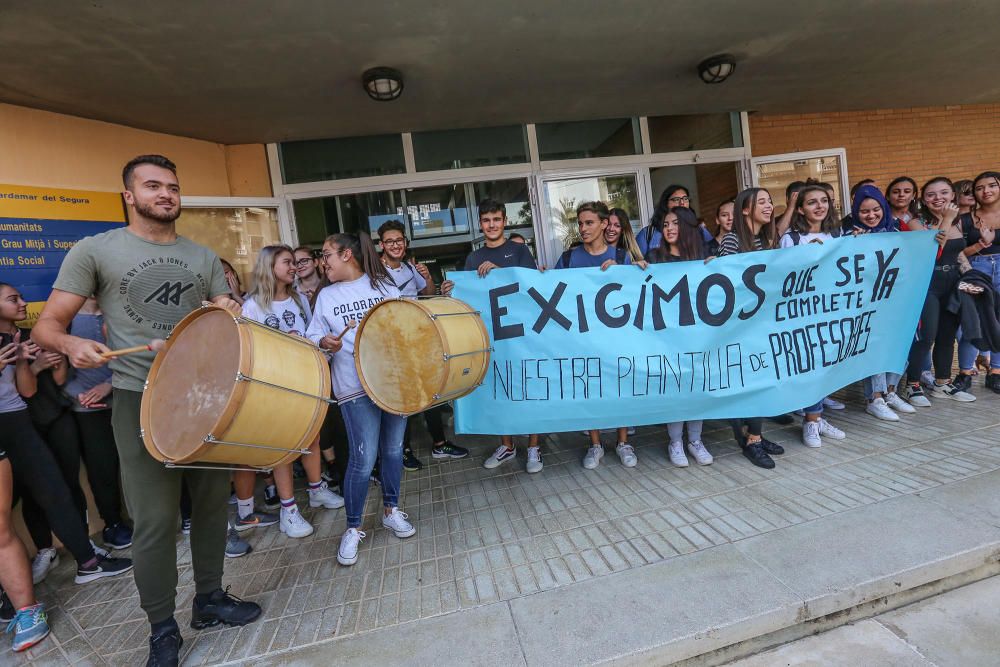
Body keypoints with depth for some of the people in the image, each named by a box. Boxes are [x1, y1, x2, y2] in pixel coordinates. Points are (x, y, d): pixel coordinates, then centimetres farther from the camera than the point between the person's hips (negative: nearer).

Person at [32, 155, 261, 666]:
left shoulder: (204, 257, 11)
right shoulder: (95, 250, 1)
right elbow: (47, 325, -1)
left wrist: (229, 313, -9)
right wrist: (70, 343, -23)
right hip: (141, 399, -4)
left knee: (212, 503, 13)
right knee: (155, 519, 0)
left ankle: (209, 598, 33)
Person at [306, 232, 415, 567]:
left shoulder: (384, 284, 8)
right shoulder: (327, 296, 8)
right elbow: (312, 335, 6)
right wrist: (323, 342, -16)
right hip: (356, 385, -1)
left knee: (393, 449, 11)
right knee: (363, 459, -5)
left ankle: (391, 510, 33)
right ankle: (353, 528, 15)